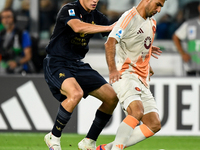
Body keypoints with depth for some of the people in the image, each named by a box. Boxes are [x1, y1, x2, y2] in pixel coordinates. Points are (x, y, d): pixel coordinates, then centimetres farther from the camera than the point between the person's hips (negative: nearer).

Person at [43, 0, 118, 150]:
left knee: (112, 97, -3)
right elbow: (78, 27, -36)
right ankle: (53, 137, -14)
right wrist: (109, 27, -38)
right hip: (56, 63, -8)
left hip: (78, 65, 8)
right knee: (75, 93, -34)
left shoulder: (97, 17, 7)